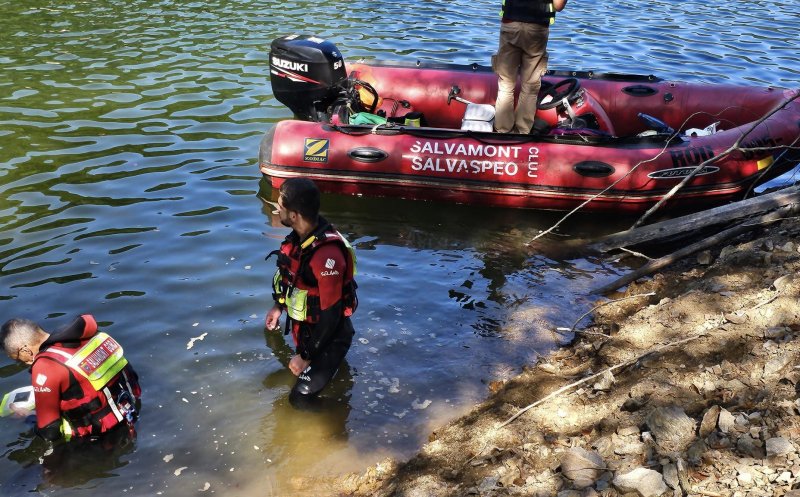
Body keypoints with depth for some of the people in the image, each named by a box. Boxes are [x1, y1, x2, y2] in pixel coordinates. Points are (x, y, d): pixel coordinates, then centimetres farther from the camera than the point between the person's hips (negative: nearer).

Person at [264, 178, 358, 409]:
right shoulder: (302, 233, -9)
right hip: (304, 328, 8)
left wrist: (305, 356, -19)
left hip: (327, 336, -8)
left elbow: (331, 315, -28)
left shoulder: (327, 255, -36)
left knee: (301, 400, -3)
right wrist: (279, 306, 13)